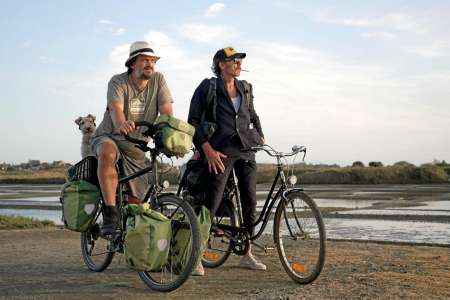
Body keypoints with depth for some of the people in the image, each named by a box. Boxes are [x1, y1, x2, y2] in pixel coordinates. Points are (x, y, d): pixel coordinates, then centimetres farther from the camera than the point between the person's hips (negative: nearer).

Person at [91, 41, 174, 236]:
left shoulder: (158, 80, -5)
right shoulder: (118, 82, -13)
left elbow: (167, 112, -16)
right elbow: (116, 109, -32)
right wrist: (121, 125, -55)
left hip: (137, 148, 4)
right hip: (109, 137, -3)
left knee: (136, 201, 0)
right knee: (108, 153, -40)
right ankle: (110, 215, -36)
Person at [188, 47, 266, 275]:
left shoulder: (245, 89, 14)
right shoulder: (207, 87, -2)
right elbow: (193, 121, -6)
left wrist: (260, 137, 13)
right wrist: (207, 149, -14)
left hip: (246, 150, 6)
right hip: (221, 152, -6)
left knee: (250, 201, 4)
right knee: (212, 203, -11)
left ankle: (247, 254, 17)